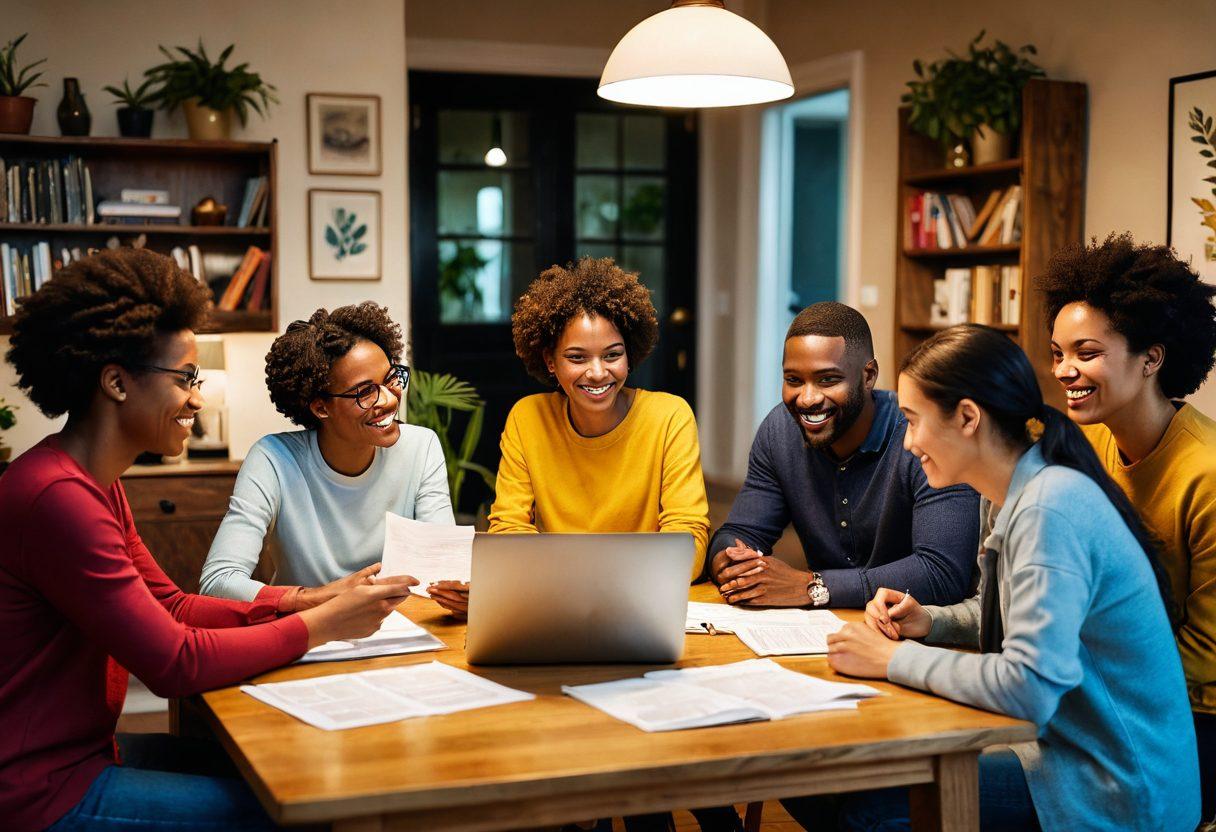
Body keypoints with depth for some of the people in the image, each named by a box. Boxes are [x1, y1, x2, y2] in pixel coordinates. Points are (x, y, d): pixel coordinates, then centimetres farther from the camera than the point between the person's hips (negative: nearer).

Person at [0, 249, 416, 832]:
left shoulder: (95, 483, 9)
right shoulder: (57, 497, -24)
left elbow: (173, 606, 9)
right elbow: (176, 664, -23)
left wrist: (300, 599, -3)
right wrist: (323, 624, -15)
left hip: (84, 751, 10)